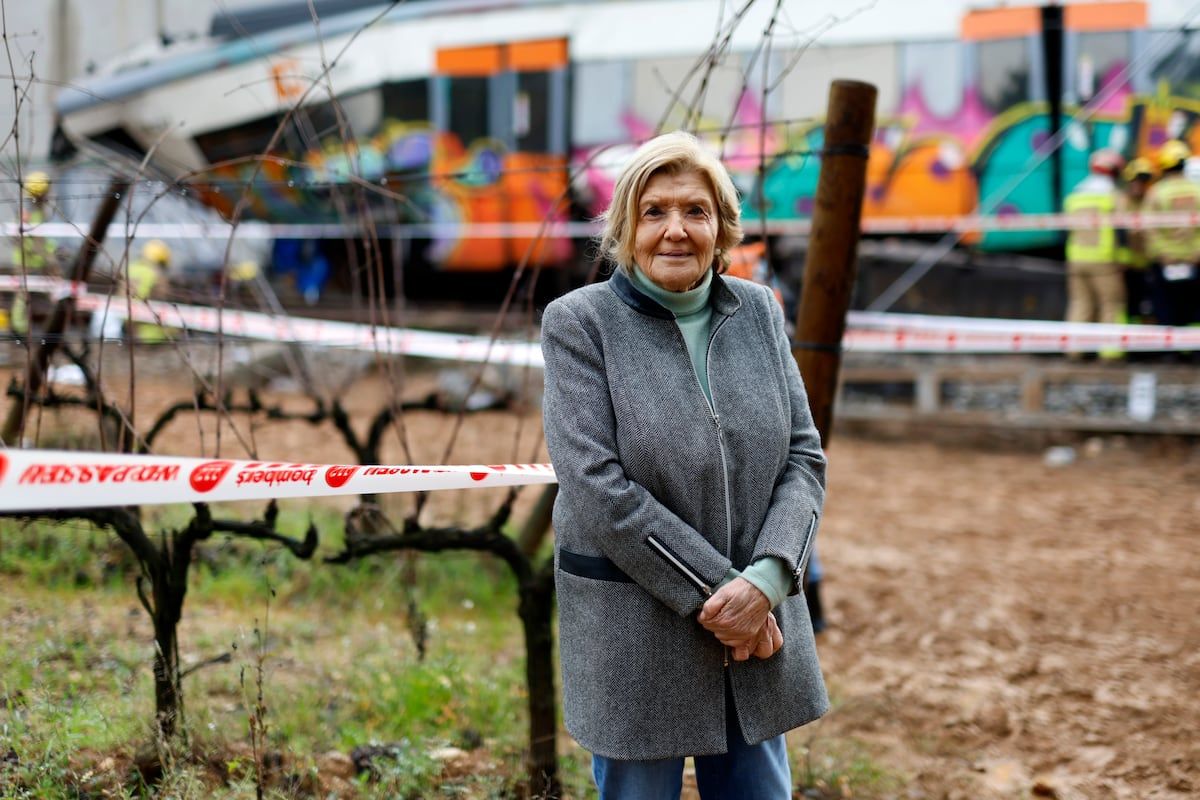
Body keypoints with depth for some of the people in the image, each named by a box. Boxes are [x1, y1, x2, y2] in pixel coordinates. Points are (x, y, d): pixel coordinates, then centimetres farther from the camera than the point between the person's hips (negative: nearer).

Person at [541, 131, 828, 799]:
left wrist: (767, 581, -14)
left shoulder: (758, 311, 6)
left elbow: (804, 458, 2)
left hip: (757, 617, 4)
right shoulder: (580, 323, -7)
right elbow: (598, 486, -15)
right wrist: (712, 594, -17)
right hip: (634, 638, -4)